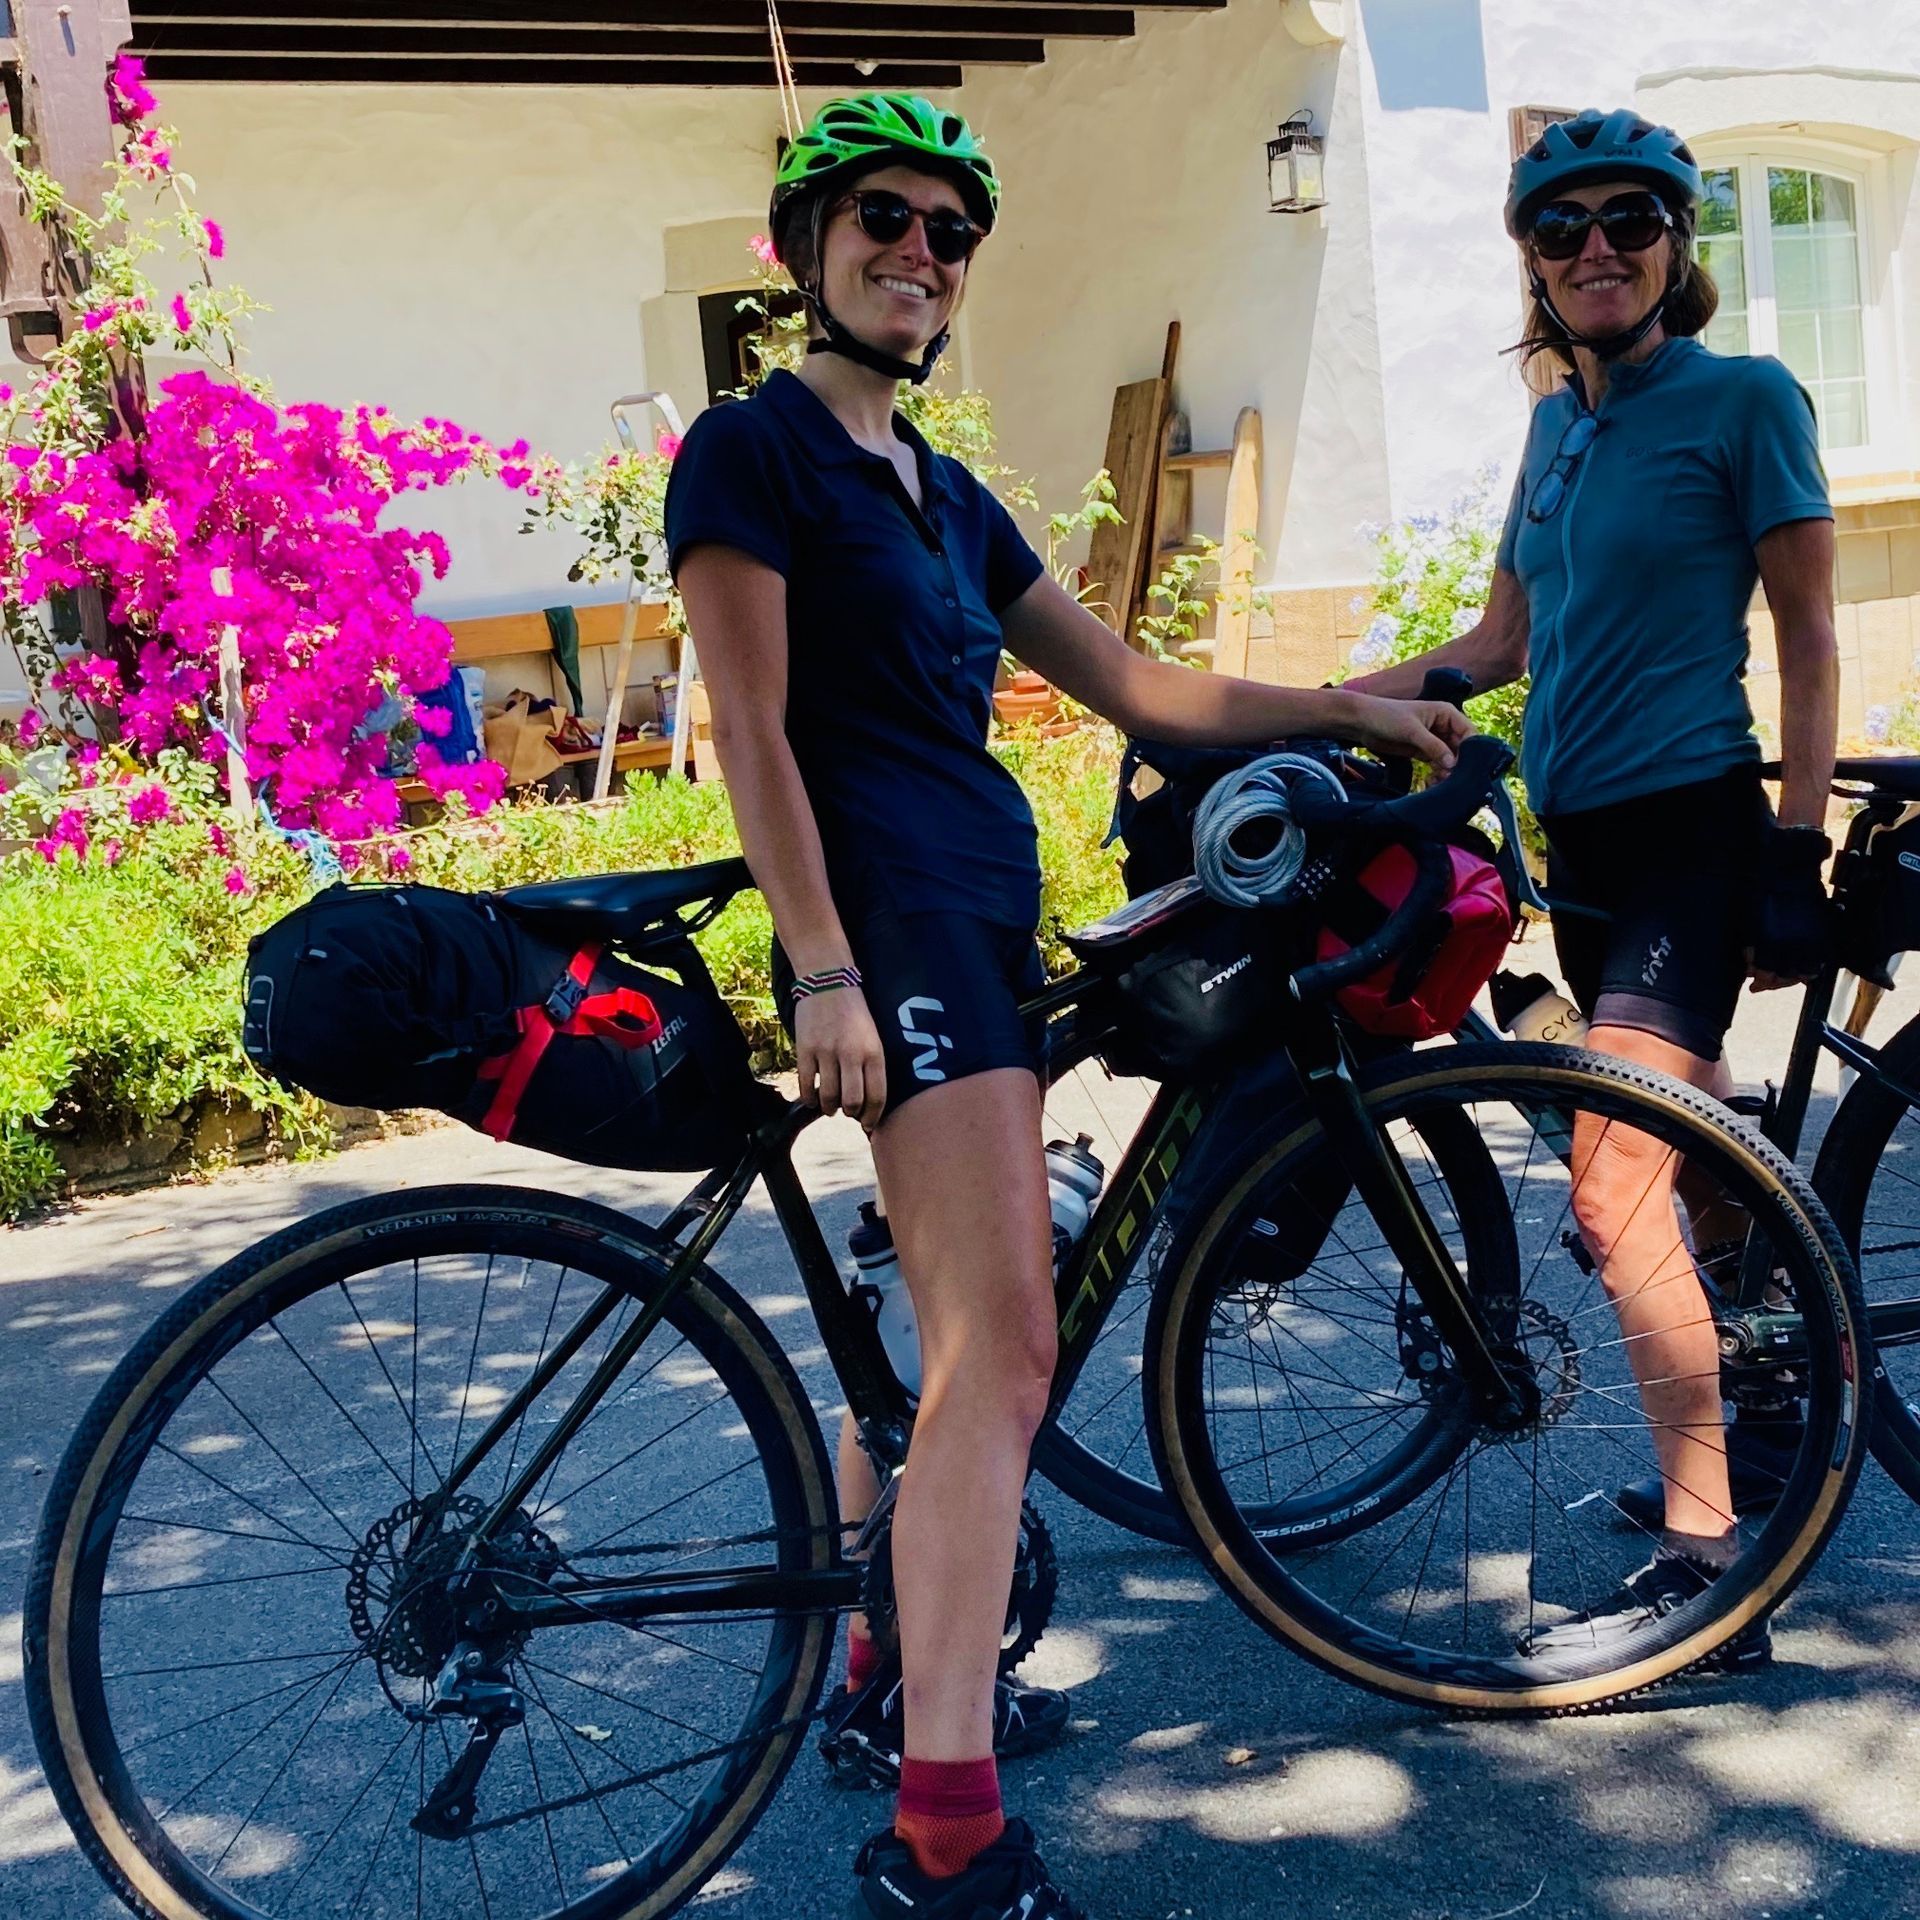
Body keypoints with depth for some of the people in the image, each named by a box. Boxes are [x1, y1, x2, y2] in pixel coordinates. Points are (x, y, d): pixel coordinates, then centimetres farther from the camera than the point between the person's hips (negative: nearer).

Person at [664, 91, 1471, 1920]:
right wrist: (821, 974, -19)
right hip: (887, 912, -9)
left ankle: (870, 1658, 29)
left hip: (985, 910, 9)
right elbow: (753, 729, -12)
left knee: (946, 1327, 14)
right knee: (1003, 1345, -17)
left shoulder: (942, 495, 21)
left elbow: (1133, 684, 23)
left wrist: (1345, 709, 18)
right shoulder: (751, 450, -3)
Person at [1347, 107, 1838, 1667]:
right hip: (1584, 837, 7)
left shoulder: (1744, 398, -6)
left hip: (1693, 833, -7)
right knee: (1703, 1155, 19)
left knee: (1616, 1187, -17)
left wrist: (1800, 850, -12)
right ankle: (1778, 1430, 37)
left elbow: (1807, 634, -6)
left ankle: (1705, 1561, -12)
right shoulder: (1559, 425, 14)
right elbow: (1501, 643, 18)